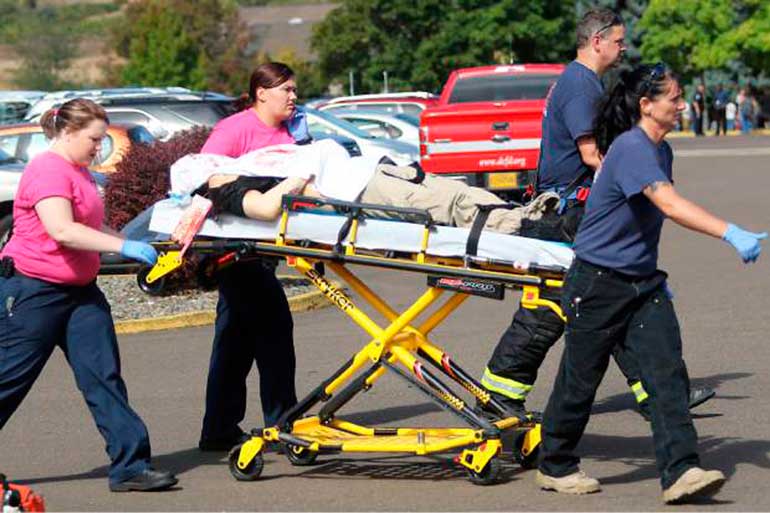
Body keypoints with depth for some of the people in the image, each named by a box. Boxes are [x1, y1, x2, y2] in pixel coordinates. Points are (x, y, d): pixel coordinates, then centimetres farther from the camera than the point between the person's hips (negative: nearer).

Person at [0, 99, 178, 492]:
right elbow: (61, 230, -27)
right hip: (34, 292, -9)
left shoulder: (79, 172, 16)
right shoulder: (48, 170, -16)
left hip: (80, 291, 9)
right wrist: (123, 247, -28)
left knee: (104, 376, 0)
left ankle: (131, 466, -4)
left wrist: (134, 246, 11)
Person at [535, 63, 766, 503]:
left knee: (668, 371, -8)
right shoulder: (631, 149, -21)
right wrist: (731, 234, -45)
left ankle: (681, 472, -14)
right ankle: (555, 467, 24)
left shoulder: (662, 151, 8)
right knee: (581, 380, 6)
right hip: (598, 283, -8)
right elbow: (670, 204, -36)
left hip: (643, 283, 8)